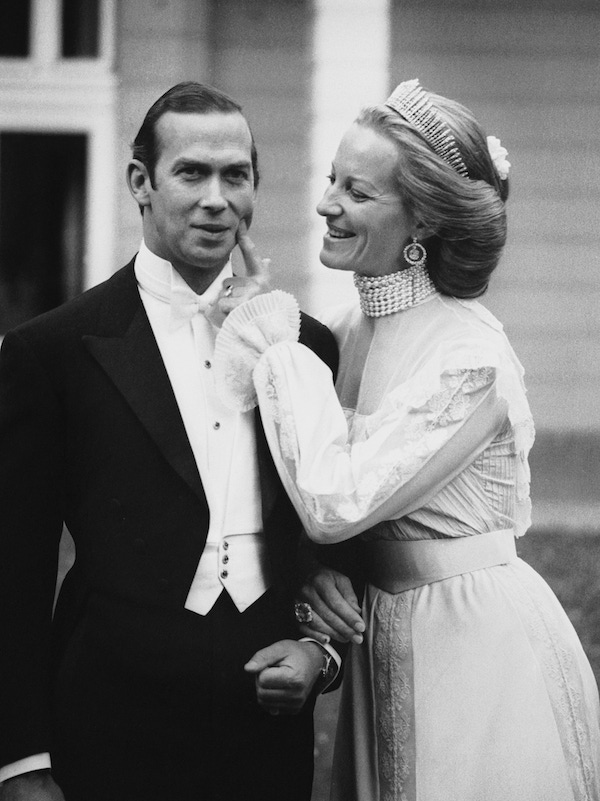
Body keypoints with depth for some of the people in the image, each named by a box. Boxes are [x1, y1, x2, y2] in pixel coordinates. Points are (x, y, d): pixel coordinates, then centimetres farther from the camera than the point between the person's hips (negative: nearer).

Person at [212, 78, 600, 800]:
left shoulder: (470, 358, -20)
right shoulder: (346, 329, 3)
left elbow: (335, 505, -25)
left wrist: (280, 353, -16)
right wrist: (309, 576, -10)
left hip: (478, 645, -7)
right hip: (383, 643, 7)